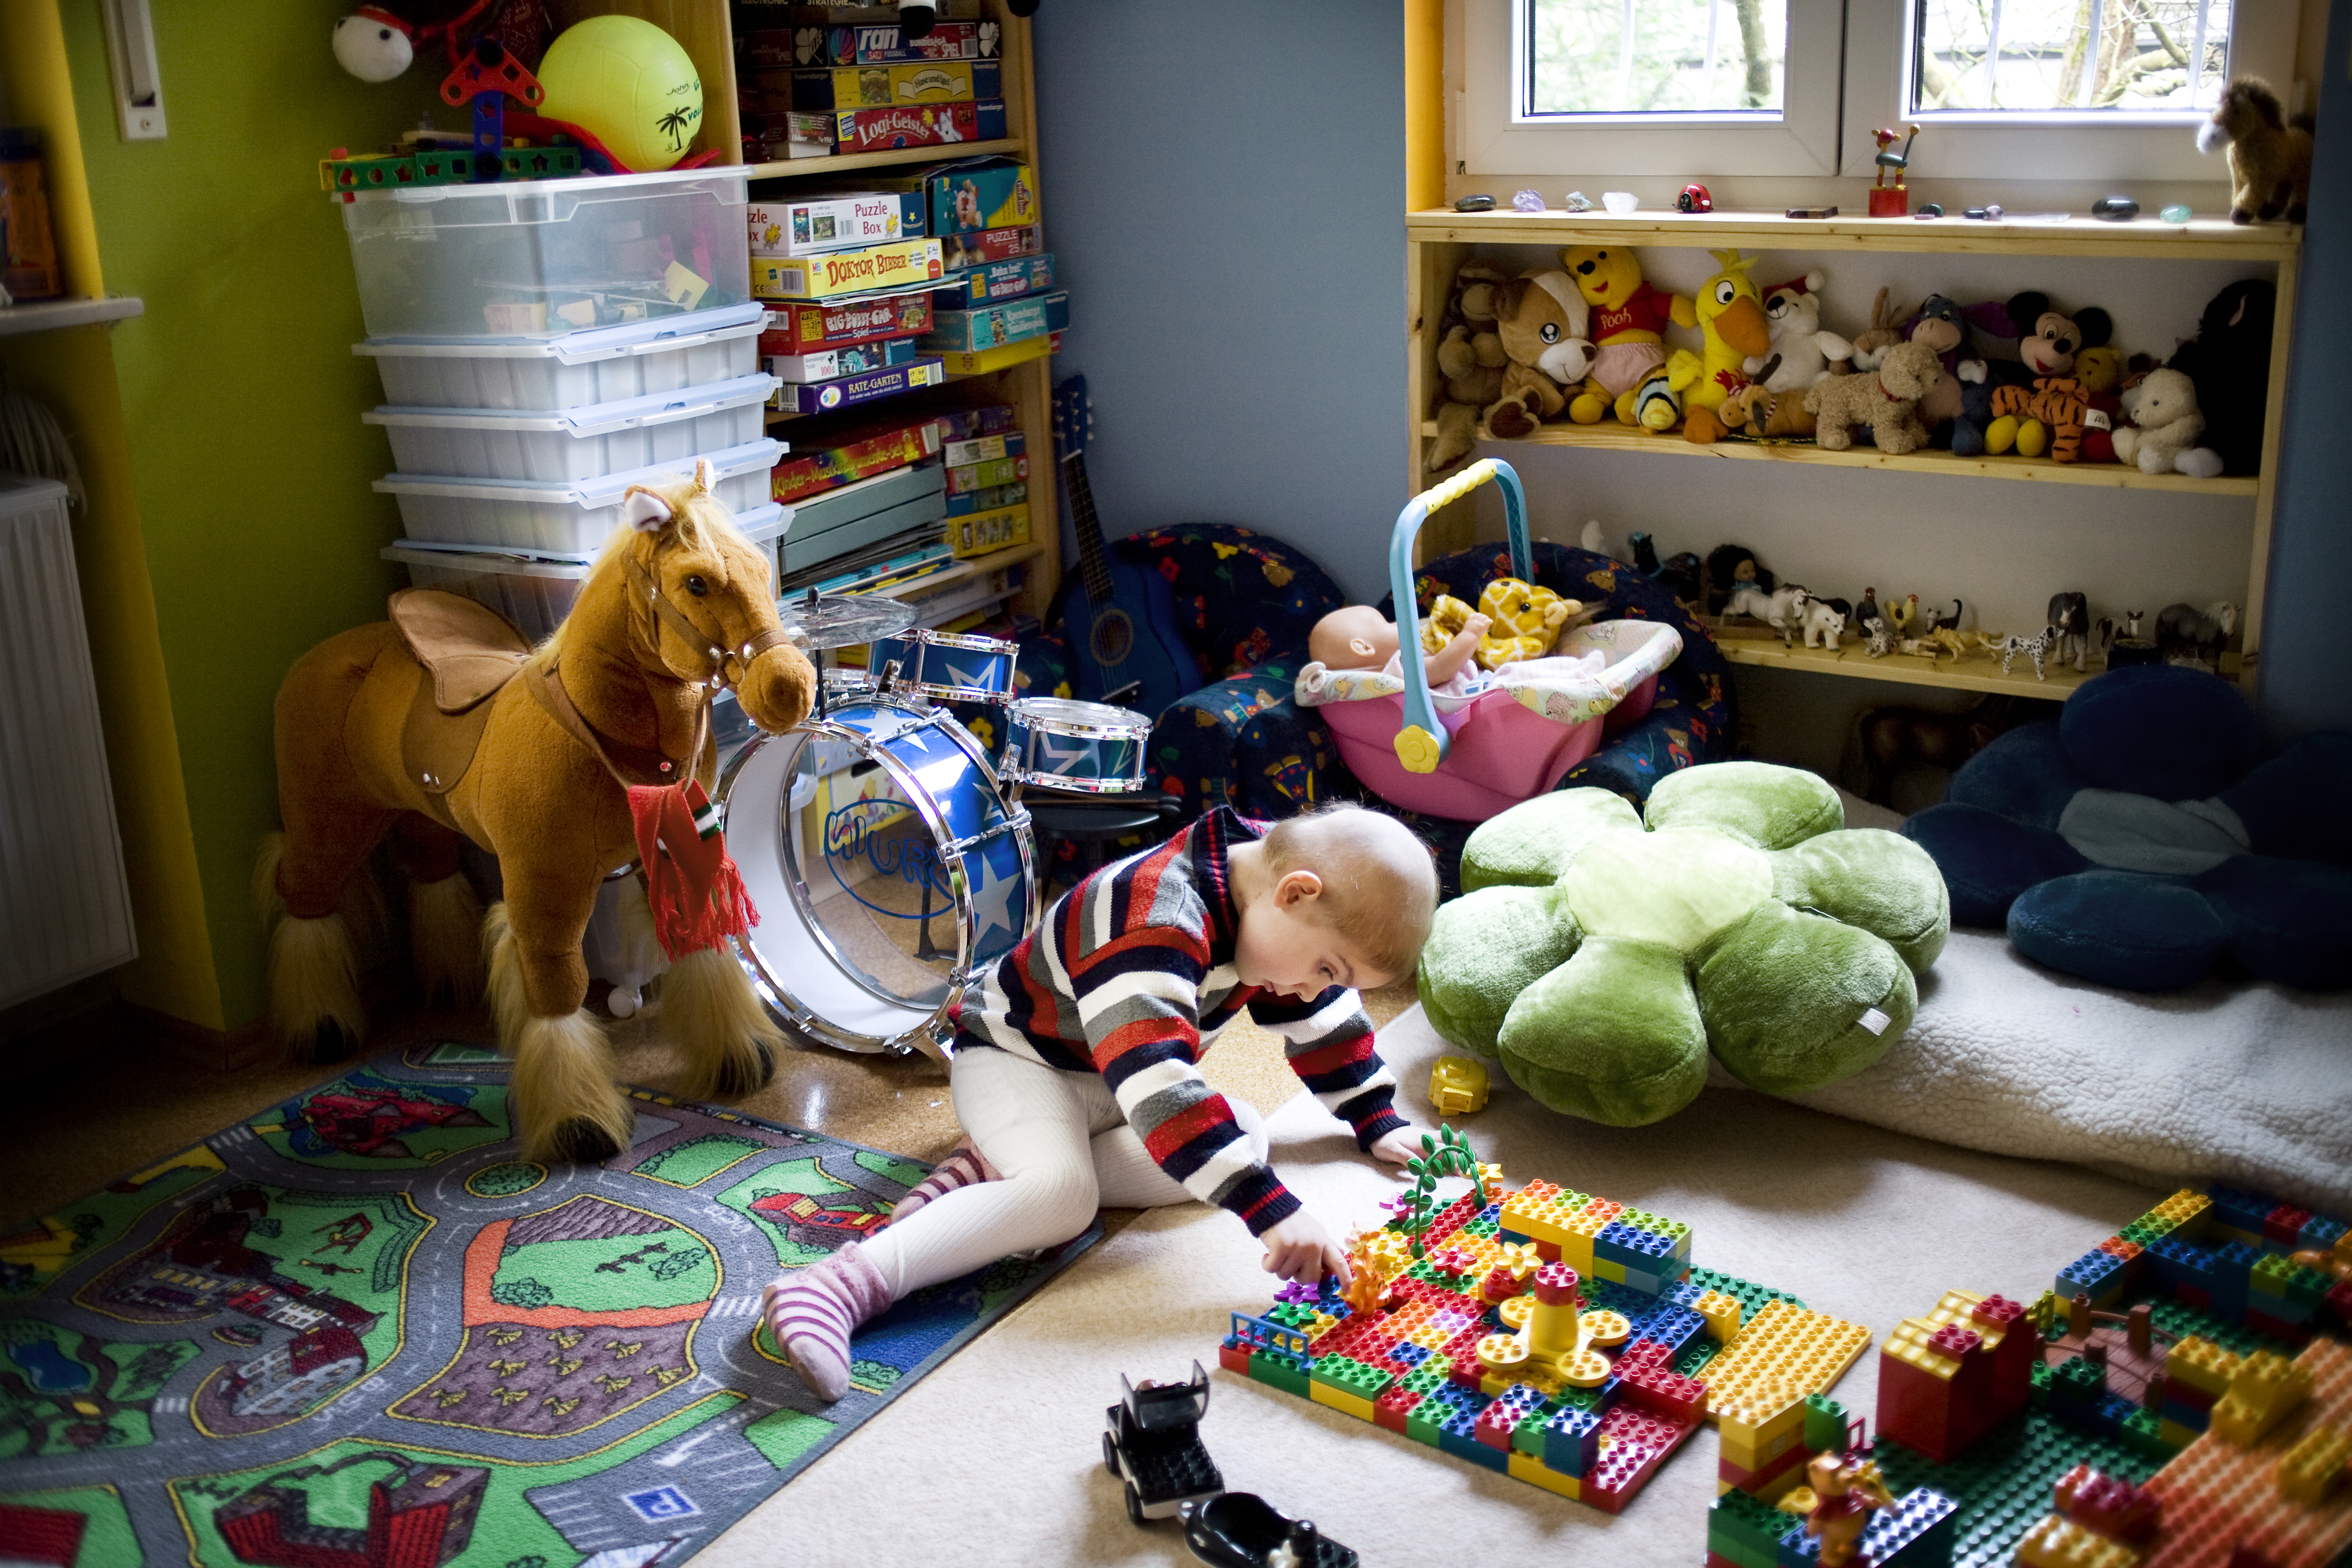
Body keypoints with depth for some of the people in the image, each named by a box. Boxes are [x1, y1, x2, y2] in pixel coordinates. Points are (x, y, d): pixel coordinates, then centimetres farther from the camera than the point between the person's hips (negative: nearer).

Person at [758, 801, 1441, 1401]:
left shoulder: (1270, 878, -8)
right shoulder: (1155, 924, -37)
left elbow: (1323, 1015, 11)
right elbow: (1158, 1086, -48)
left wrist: (1377, 1121, 11)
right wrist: (1269, 1209, -51)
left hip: (1105, 1078, 9)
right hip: (1013, 1057, -9)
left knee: (1244, 1135, -14)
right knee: (1062, 1193, -35)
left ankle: (995, 1170, -15)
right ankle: (846, 1282, -41)